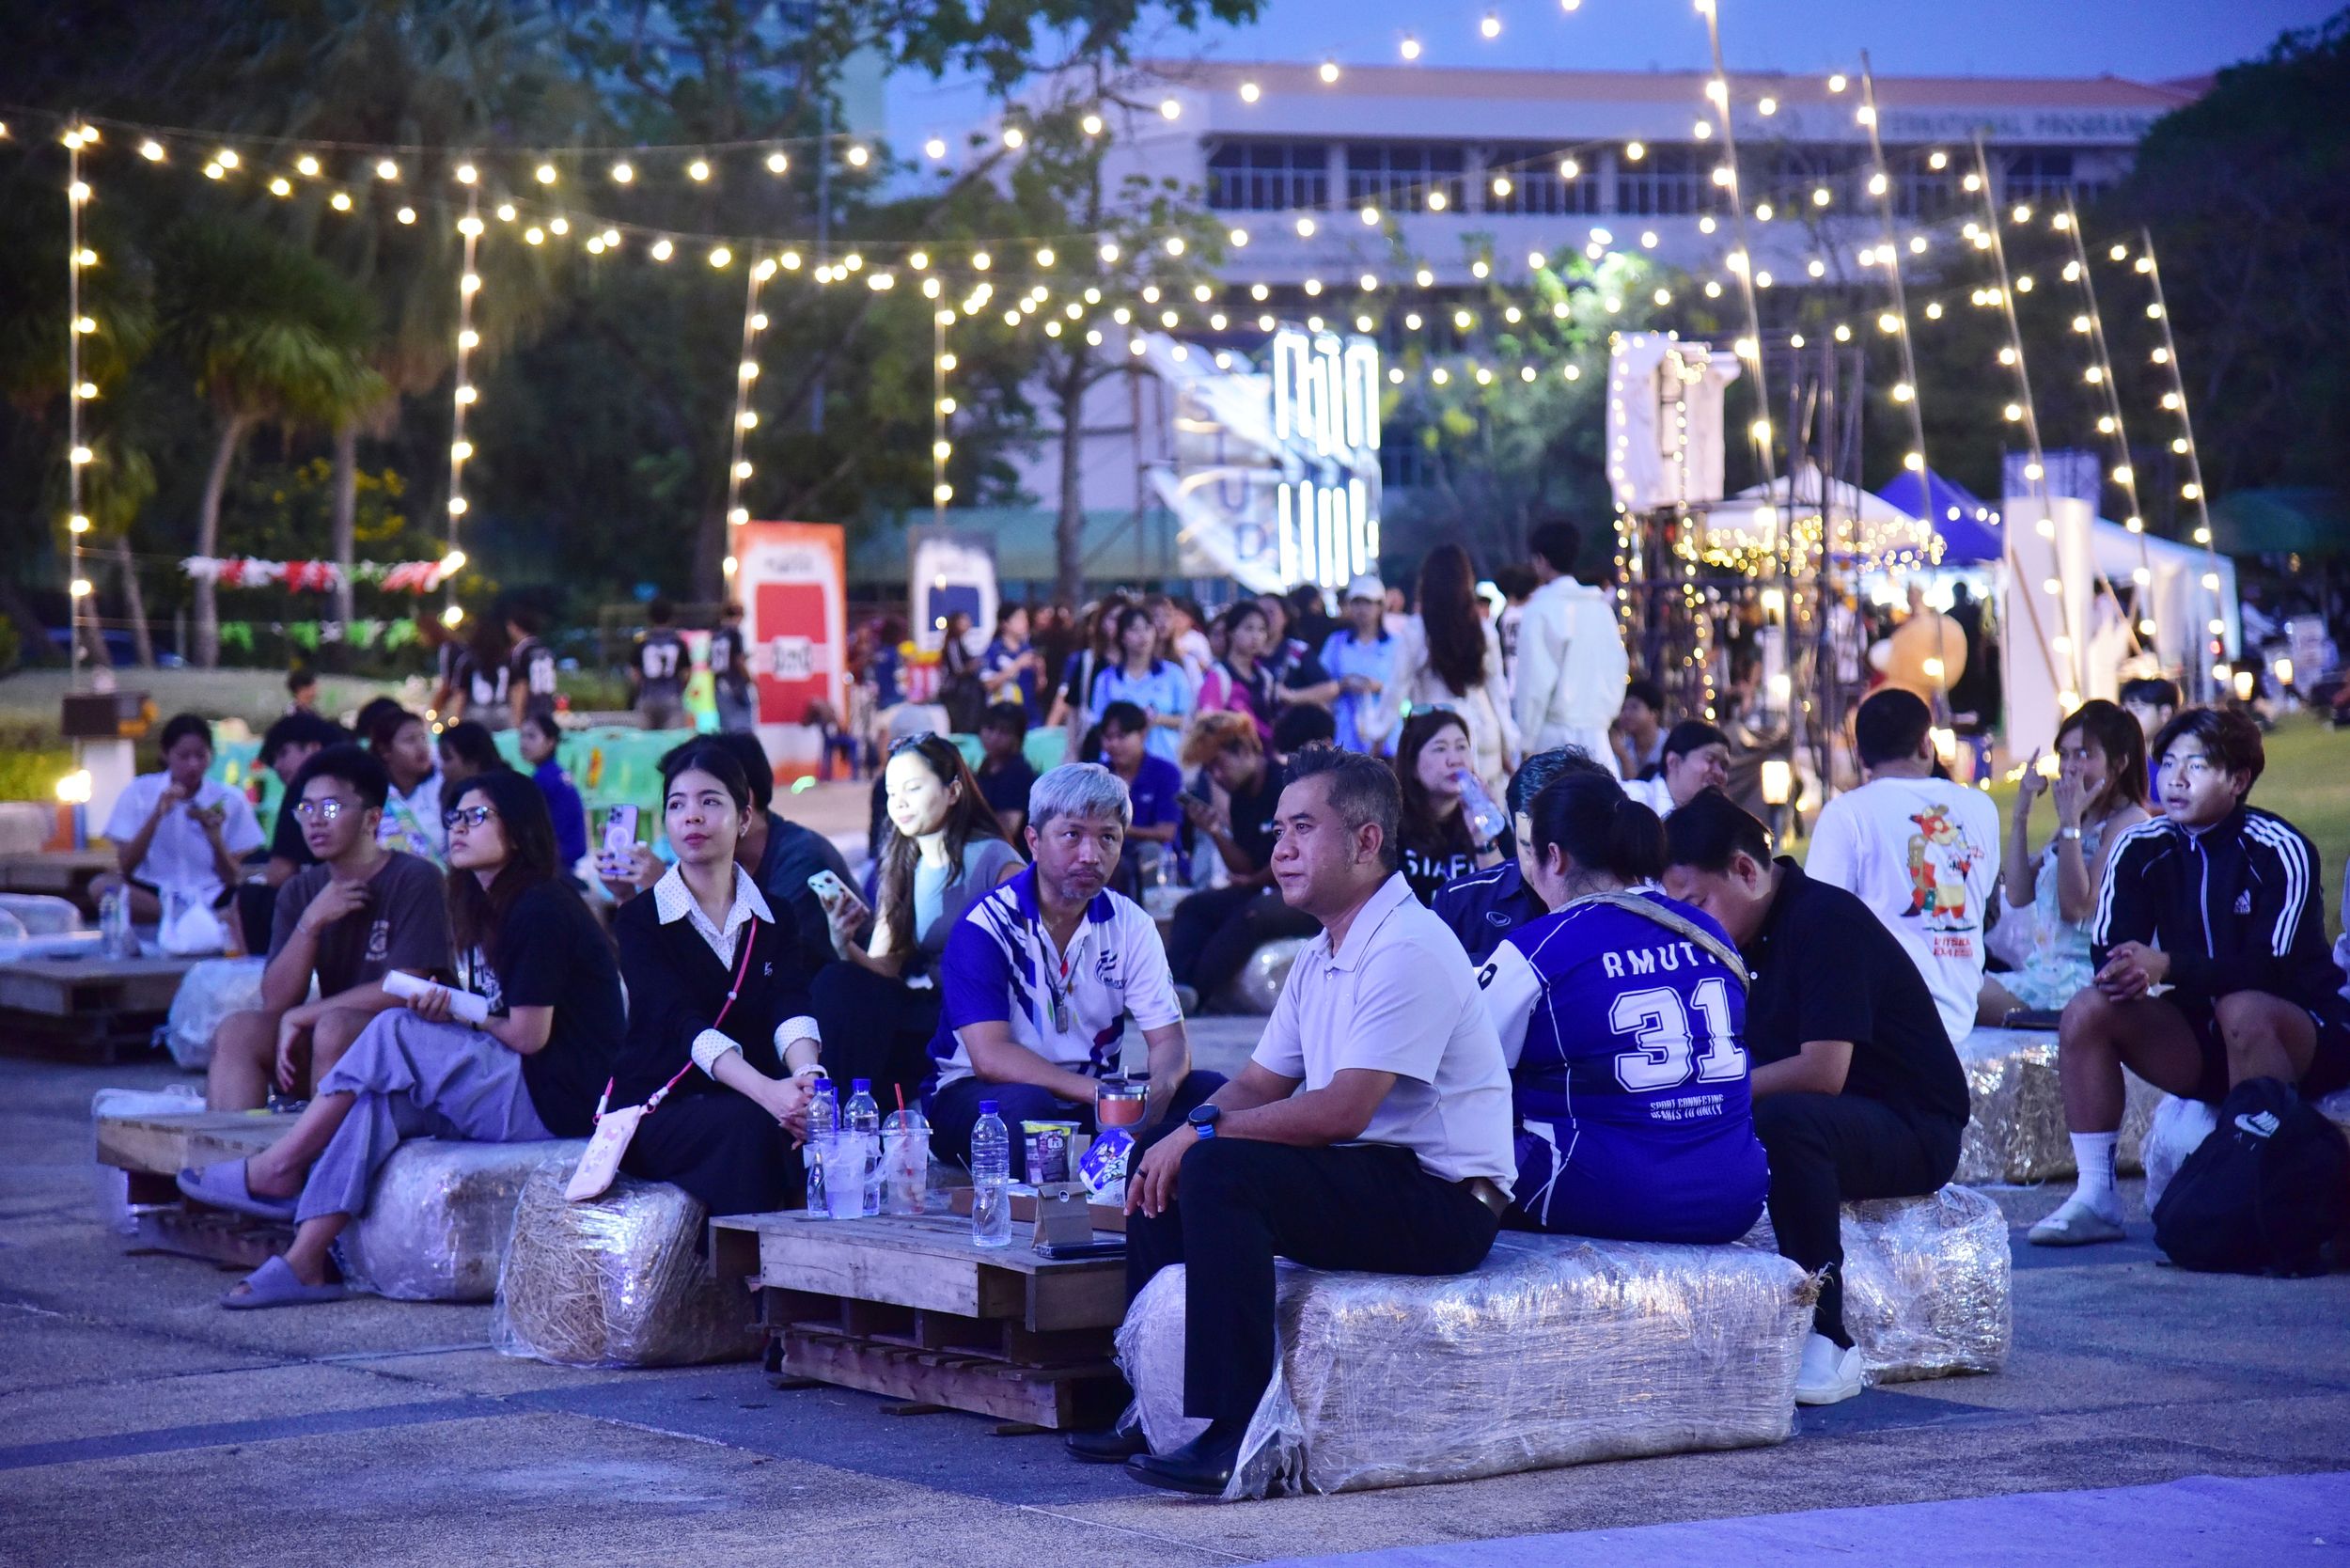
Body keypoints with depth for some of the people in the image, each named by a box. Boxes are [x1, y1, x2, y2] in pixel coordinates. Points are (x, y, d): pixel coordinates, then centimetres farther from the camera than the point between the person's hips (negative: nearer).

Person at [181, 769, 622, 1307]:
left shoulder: (540, 910, -12)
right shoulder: (490, 911, 18)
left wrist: (458, 1014, 3)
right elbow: (494, 1020, 15)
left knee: (394, 1035, -15)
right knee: (381, 1100, -8)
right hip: (515, 1089, 9)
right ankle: (304, 1262, -18)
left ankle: (276, 1171, -7)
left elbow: (528, 1035, -15)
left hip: (561, 1101, -9)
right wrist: (447, 1007, -7)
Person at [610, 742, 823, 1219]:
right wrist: (767, 1091, -34)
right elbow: (684, 1024, -15)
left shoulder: (773, 919, 13)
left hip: (747, 1101, 3)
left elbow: (790, 1010, -7)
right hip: (659, 1108, -3)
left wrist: (808, 1075, -33)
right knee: (750, 1127, -35)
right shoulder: (640, 921, 2)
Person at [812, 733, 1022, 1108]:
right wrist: (845, 945, -14)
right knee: (837, 983, -21)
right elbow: (883, 970, 7)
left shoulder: (994, 859, -1)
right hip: (921, 1012, 6)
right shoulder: (901, 871, 16)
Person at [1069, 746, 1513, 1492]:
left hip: (1444, 1200, -10)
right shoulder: (1322, 957, 15)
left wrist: (1205, 1134, -17)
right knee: (1163, 1150, 10)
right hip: (1367, 1178, 10)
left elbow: (1343, 1109, -25)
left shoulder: (1407, 949, -17)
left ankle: (1237, 1434, -27)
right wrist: (1184, 1132, -4)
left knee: (1220, 1171, -28)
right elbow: (1259, 1085, 17)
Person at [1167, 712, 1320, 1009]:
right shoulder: (1240, 798, 10)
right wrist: (1215, 832, -8)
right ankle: (1176, 985, -25)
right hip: (1263, 891, 9)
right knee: (1192, 907, -4)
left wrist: (1254, 881, -2)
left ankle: (1195, 992, -34)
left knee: (1250, 915, -34)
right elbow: (1244, 869, 8)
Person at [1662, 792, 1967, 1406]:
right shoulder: (1746, 935, 8)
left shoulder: (1826, 920, -19)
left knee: (1784, 1121, -37)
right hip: (1829, 1123, 9)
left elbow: (1823, 1071, -28)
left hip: (1915, 1132, -9)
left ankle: (1828, 1344, -32)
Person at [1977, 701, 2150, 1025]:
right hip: (2046, 970, 9)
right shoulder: (2082, 822, 18)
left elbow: (2077, 907, -16)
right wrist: (2022, 812, 10)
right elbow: (2018, 895, 11)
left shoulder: (2130, 822, -8)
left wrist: (2070, 821, -17)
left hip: (2084, 977, -8)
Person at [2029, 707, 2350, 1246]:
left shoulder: (2279, 851, -17)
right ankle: (2096, 1198, -14)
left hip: (2303, 1038, -5)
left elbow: (2273, 969, -25)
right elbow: (2106, 952, -5)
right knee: (2088, 1009, -16)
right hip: (2200, 1041, 5)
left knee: (2243, 1010, -37)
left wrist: (2165, 967, -36)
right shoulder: (2140, 848, -1)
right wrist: (2122, 972, -31)